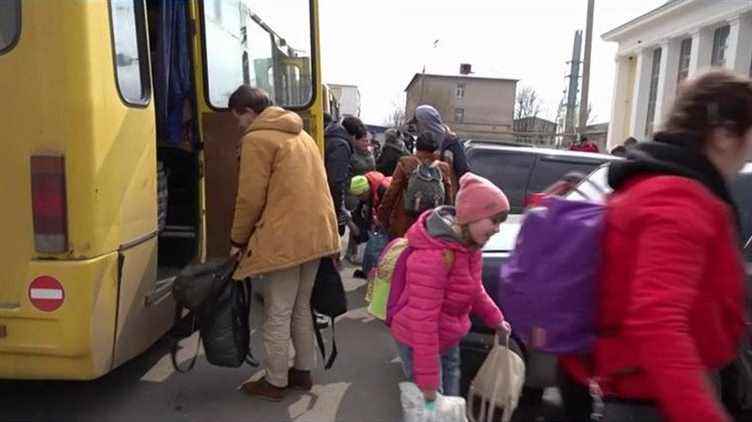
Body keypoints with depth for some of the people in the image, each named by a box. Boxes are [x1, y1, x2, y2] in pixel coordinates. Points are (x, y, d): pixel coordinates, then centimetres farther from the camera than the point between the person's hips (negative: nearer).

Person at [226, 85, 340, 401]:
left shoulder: (257, 139, -7)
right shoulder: (300, 134, 20)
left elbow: (250, 198, -10)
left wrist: (238, 240, 2)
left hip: (284, 239, -9)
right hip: (316, 233, 9)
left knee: (277, 315, 5)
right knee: (301, 308, 19)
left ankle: (275, 382, 18)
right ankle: (302, 371, 31)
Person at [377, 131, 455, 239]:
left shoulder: (405, 163, -9)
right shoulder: (443, 167, -4)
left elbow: (391, 193, -7)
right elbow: (449, 199, 1)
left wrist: (381, 216, 3)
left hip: (404, 224, -2)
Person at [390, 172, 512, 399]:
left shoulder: (468, 244, -4)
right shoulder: (432, 255, -33)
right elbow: (422, 320, -31)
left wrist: (495, 318, 16)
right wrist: (427, 379, -28)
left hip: (449, 338, 8)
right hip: (418, 342, -8)